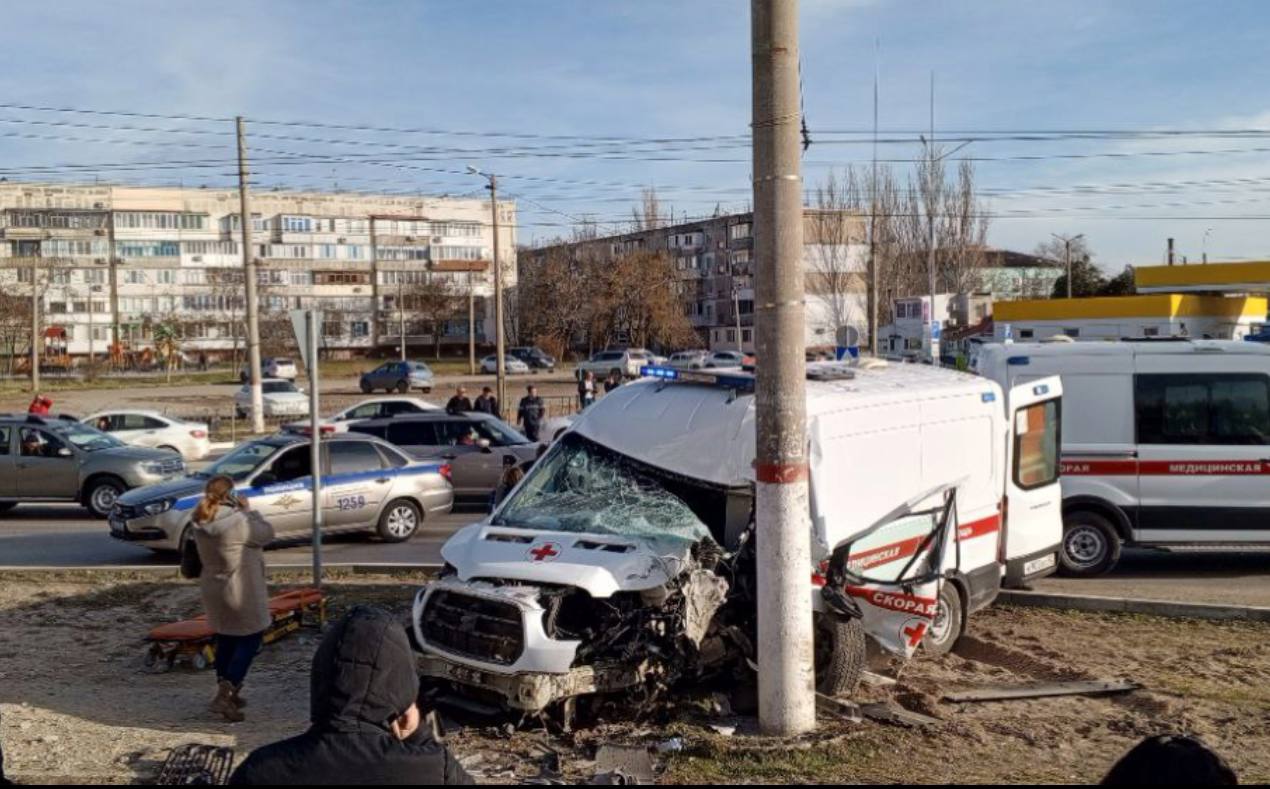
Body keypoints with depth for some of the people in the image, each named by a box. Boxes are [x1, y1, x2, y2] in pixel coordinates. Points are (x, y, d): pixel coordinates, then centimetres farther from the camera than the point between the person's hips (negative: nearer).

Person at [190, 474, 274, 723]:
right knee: (251, 639, 5)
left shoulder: (201, 523, -2)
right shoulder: (238, 521, -26)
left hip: (214, 591, 8)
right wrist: (248, 510, -4)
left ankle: (225, 693, 30)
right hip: (242, 593, -8)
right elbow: (267, 534, -13)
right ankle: (227, 694, -2)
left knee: (225, 640, 19)